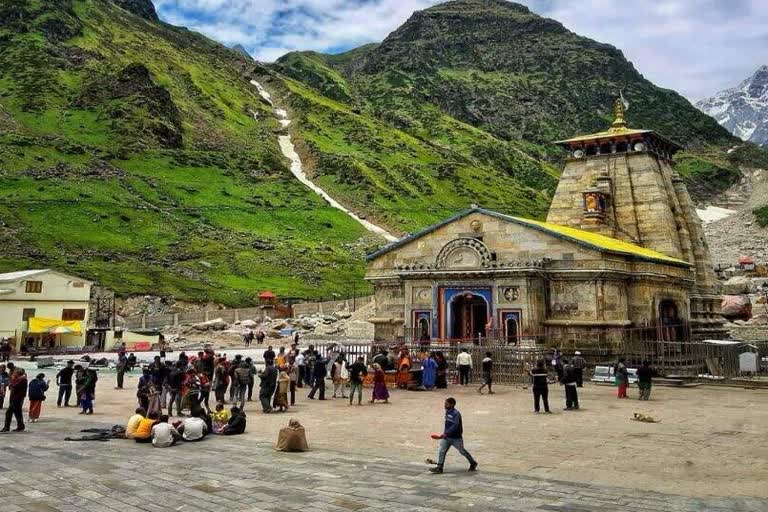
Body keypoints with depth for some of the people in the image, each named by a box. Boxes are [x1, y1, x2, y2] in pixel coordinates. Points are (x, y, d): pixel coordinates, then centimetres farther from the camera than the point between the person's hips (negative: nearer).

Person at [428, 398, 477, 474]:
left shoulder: (456, 413, -21)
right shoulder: (447, 412, 6)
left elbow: (455, 425, -31)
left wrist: (446, 433, -35)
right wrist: (445, 433, 15)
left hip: (456, 437, -7)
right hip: (447, 436, 7)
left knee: (462, 451, 8)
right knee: (441, 450, -5)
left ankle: (473, 463, 30)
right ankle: (439, 467, -3)